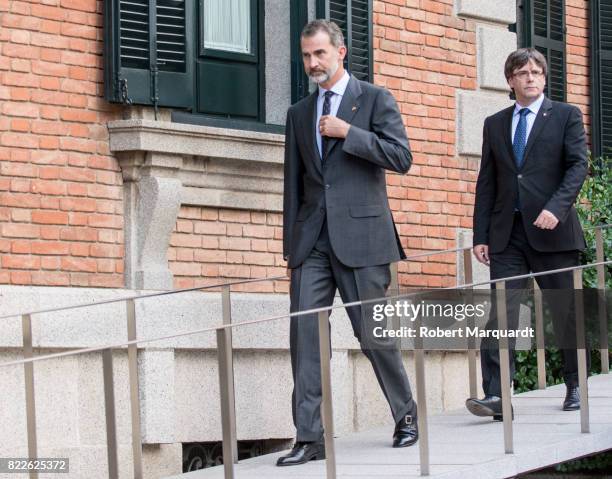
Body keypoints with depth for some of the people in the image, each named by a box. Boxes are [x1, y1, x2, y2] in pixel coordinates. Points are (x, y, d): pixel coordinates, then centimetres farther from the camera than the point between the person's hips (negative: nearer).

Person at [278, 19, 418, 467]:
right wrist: (290, 241, 13)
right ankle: (309, 438, -4)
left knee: (373, 334, 0)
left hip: (360, 235, -4)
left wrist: (348, 132, -13)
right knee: (304, 334, -5)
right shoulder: (299, 113, 16)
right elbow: (294, 181, 17)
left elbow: (401, 157, -7)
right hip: (312, 240, 4)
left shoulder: (375, 99, 3)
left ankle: (406, 415, 21)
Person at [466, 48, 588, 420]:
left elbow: (578, 165, -5)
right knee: (500, 313, -10)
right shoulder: (495, 124, 15)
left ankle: (575, 386, 23)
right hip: (507, 234, 2)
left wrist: (557, 208, -20)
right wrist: (481, 235, 6)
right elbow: (487, 183, 14)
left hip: (552, 229, -2)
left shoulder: (566, 116, 6)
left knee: (567, 312, 6)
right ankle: (496, 396, -17)